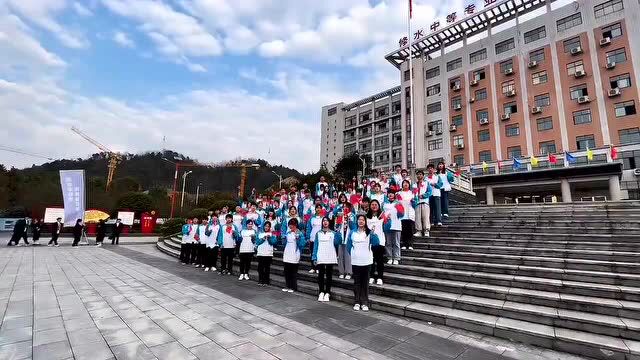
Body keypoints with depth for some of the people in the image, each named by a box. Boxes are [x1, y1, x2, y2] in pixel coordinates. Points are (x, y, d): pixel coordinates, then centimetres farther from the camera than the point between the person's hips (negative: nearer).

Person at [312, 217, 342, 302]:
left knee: (329, 275, 6)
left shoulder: (333, 233, 5)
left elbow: (337, 243, -9)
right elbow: (315, 245, 6)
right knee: (321, 275, 4)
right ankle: (321, 292, 15)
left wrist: (338, 233, -18)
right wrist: (314, 257, -1)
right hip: (320, 258, 1)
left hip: (330, 258, -1)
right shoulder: (318, 233, 8)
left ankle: (327, 293, 14)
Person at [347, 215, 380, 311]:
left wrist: (374, 233, -23)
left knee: (365, 282, 5)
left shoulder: (369, 233, 1)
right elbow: (348, 245, 11)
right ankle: (357, 302, 16)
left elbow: (377, 243, -12)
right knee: (357, 282, 7)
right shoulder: (352, 233, 5)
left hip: (366, 261, -1)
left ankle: (364, 303, 13)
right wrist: (352, 254, 6)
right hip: (355, 261, 1)